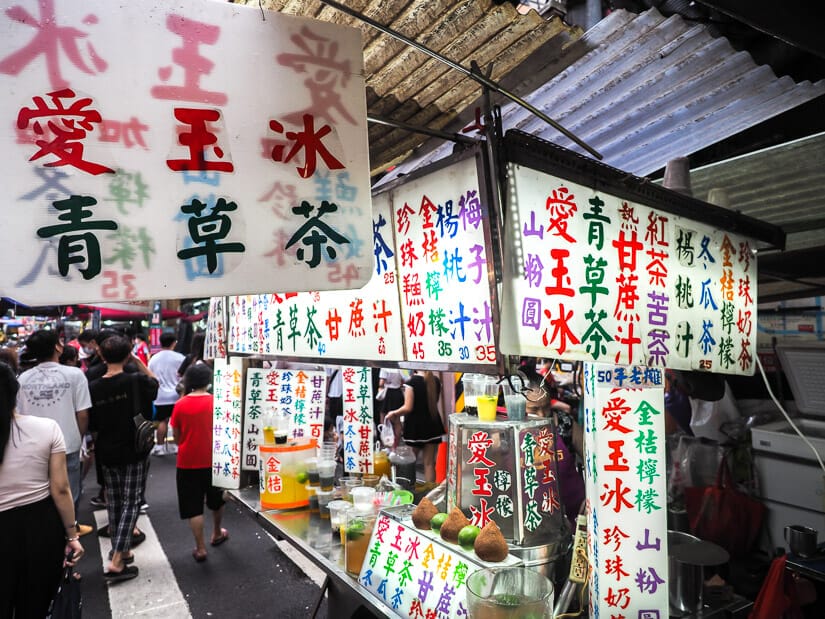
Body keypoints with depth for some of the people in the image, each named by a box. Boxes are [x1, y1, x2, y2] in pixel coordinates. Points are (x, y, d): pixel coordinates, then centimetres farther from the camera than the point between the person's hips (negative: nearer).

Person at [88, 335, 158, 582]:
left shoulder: (93, 387, -8)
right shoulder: (136, 380, -16)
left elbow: (91, 426, 1)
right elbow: (155, 383, 8)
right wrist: (137, 361, 2)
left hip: (107, 453, 4)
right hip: (133, 451, -3)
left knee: (114, 502, 17)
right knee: (131, 503, 2)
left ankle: (122, 550, 31)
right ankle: (116, 562, -4)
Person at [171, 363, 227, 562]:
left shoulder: (180, 405, -9)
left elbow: (176, 435, 0)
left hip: (188, 462, -1)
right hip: (213, 460, 1)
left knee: (193, 507, 7)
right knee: (216, 500, 22)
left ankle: (200, 548, 9)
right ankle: (217, 534, 40)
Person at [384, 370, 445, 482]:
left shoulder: (412, 381, -14)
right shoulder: (436, 381, 2)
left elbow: (408, 408, -17)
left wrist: (393, 413, 0)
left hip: (415, 425, -4)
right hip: (432, 424, 4)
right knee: (429, 463, 7)